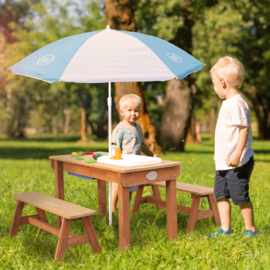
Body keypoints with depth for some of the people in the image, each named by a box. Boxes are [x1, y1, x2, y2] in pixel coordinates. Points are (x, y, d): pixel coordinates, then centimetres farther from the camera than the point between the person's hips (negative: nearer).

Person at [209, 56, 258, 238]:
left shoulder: (237, 103, -17)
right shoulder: (228, 102, 14)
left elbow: (244, 129, -23)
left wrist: (237, 154, -30)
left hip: (237, 163, -10)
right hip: (224, 162, 10)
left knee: (240, 196, -1)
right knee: (221, 194, 11)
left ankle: (250, 229, 15)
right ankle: (225, 229, 19)